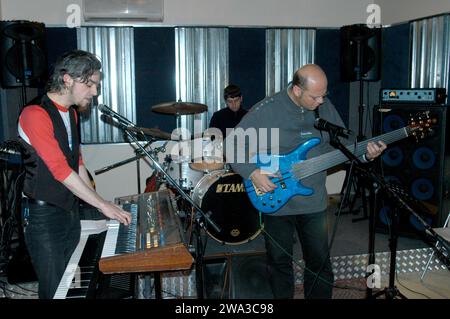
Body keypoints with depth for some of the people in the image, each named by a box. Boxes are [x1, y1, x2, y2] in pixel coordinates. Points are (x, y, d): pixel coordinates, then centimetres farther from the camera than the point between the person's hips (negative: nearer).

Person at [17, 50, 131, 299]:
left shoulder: (71, 113, 11)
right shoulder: (35, 114, -18)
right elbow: (60, 170, -22)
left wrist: (97, 201, 9)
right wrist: (103, 205, -19)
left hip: (71, 210, 8)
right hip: (43, 215, -8)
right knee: (55, 290, 2)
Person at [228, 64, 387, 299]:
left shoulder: (325, 107, -1)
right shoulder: (266, 111, -14)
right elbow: (233, 144, -9)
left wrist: (365, 154, -10)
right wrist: (252, 172, -20)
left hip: (314, 201, 3)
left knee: (320, 261, 14)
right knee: (280, 261, 12)